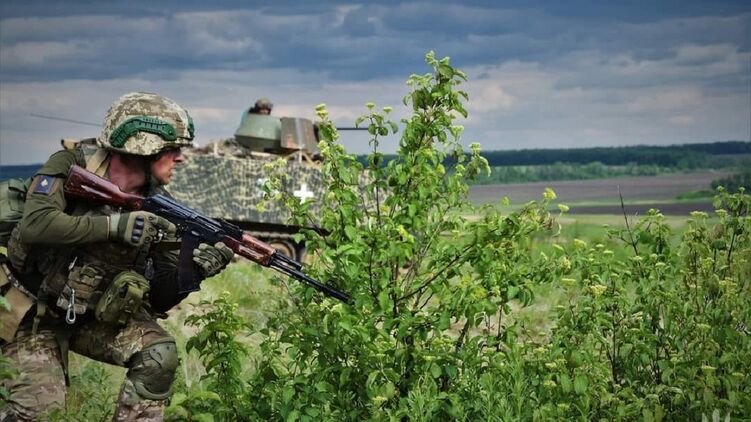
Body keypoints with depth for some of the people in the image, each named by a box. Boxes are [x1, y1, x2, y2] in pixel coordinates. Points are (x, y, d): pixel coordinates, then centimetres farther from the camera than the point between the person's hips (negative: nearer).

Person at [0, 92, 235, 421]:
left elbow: (160, 298, -6)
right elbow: (34, 225, -34)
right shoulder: (71, 166, -16)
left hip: (97, 317, 4)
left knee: (160, 353, -19)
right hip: (35, 316, -4)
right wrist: (114, 225, -36)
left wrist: (193, 269, -27)